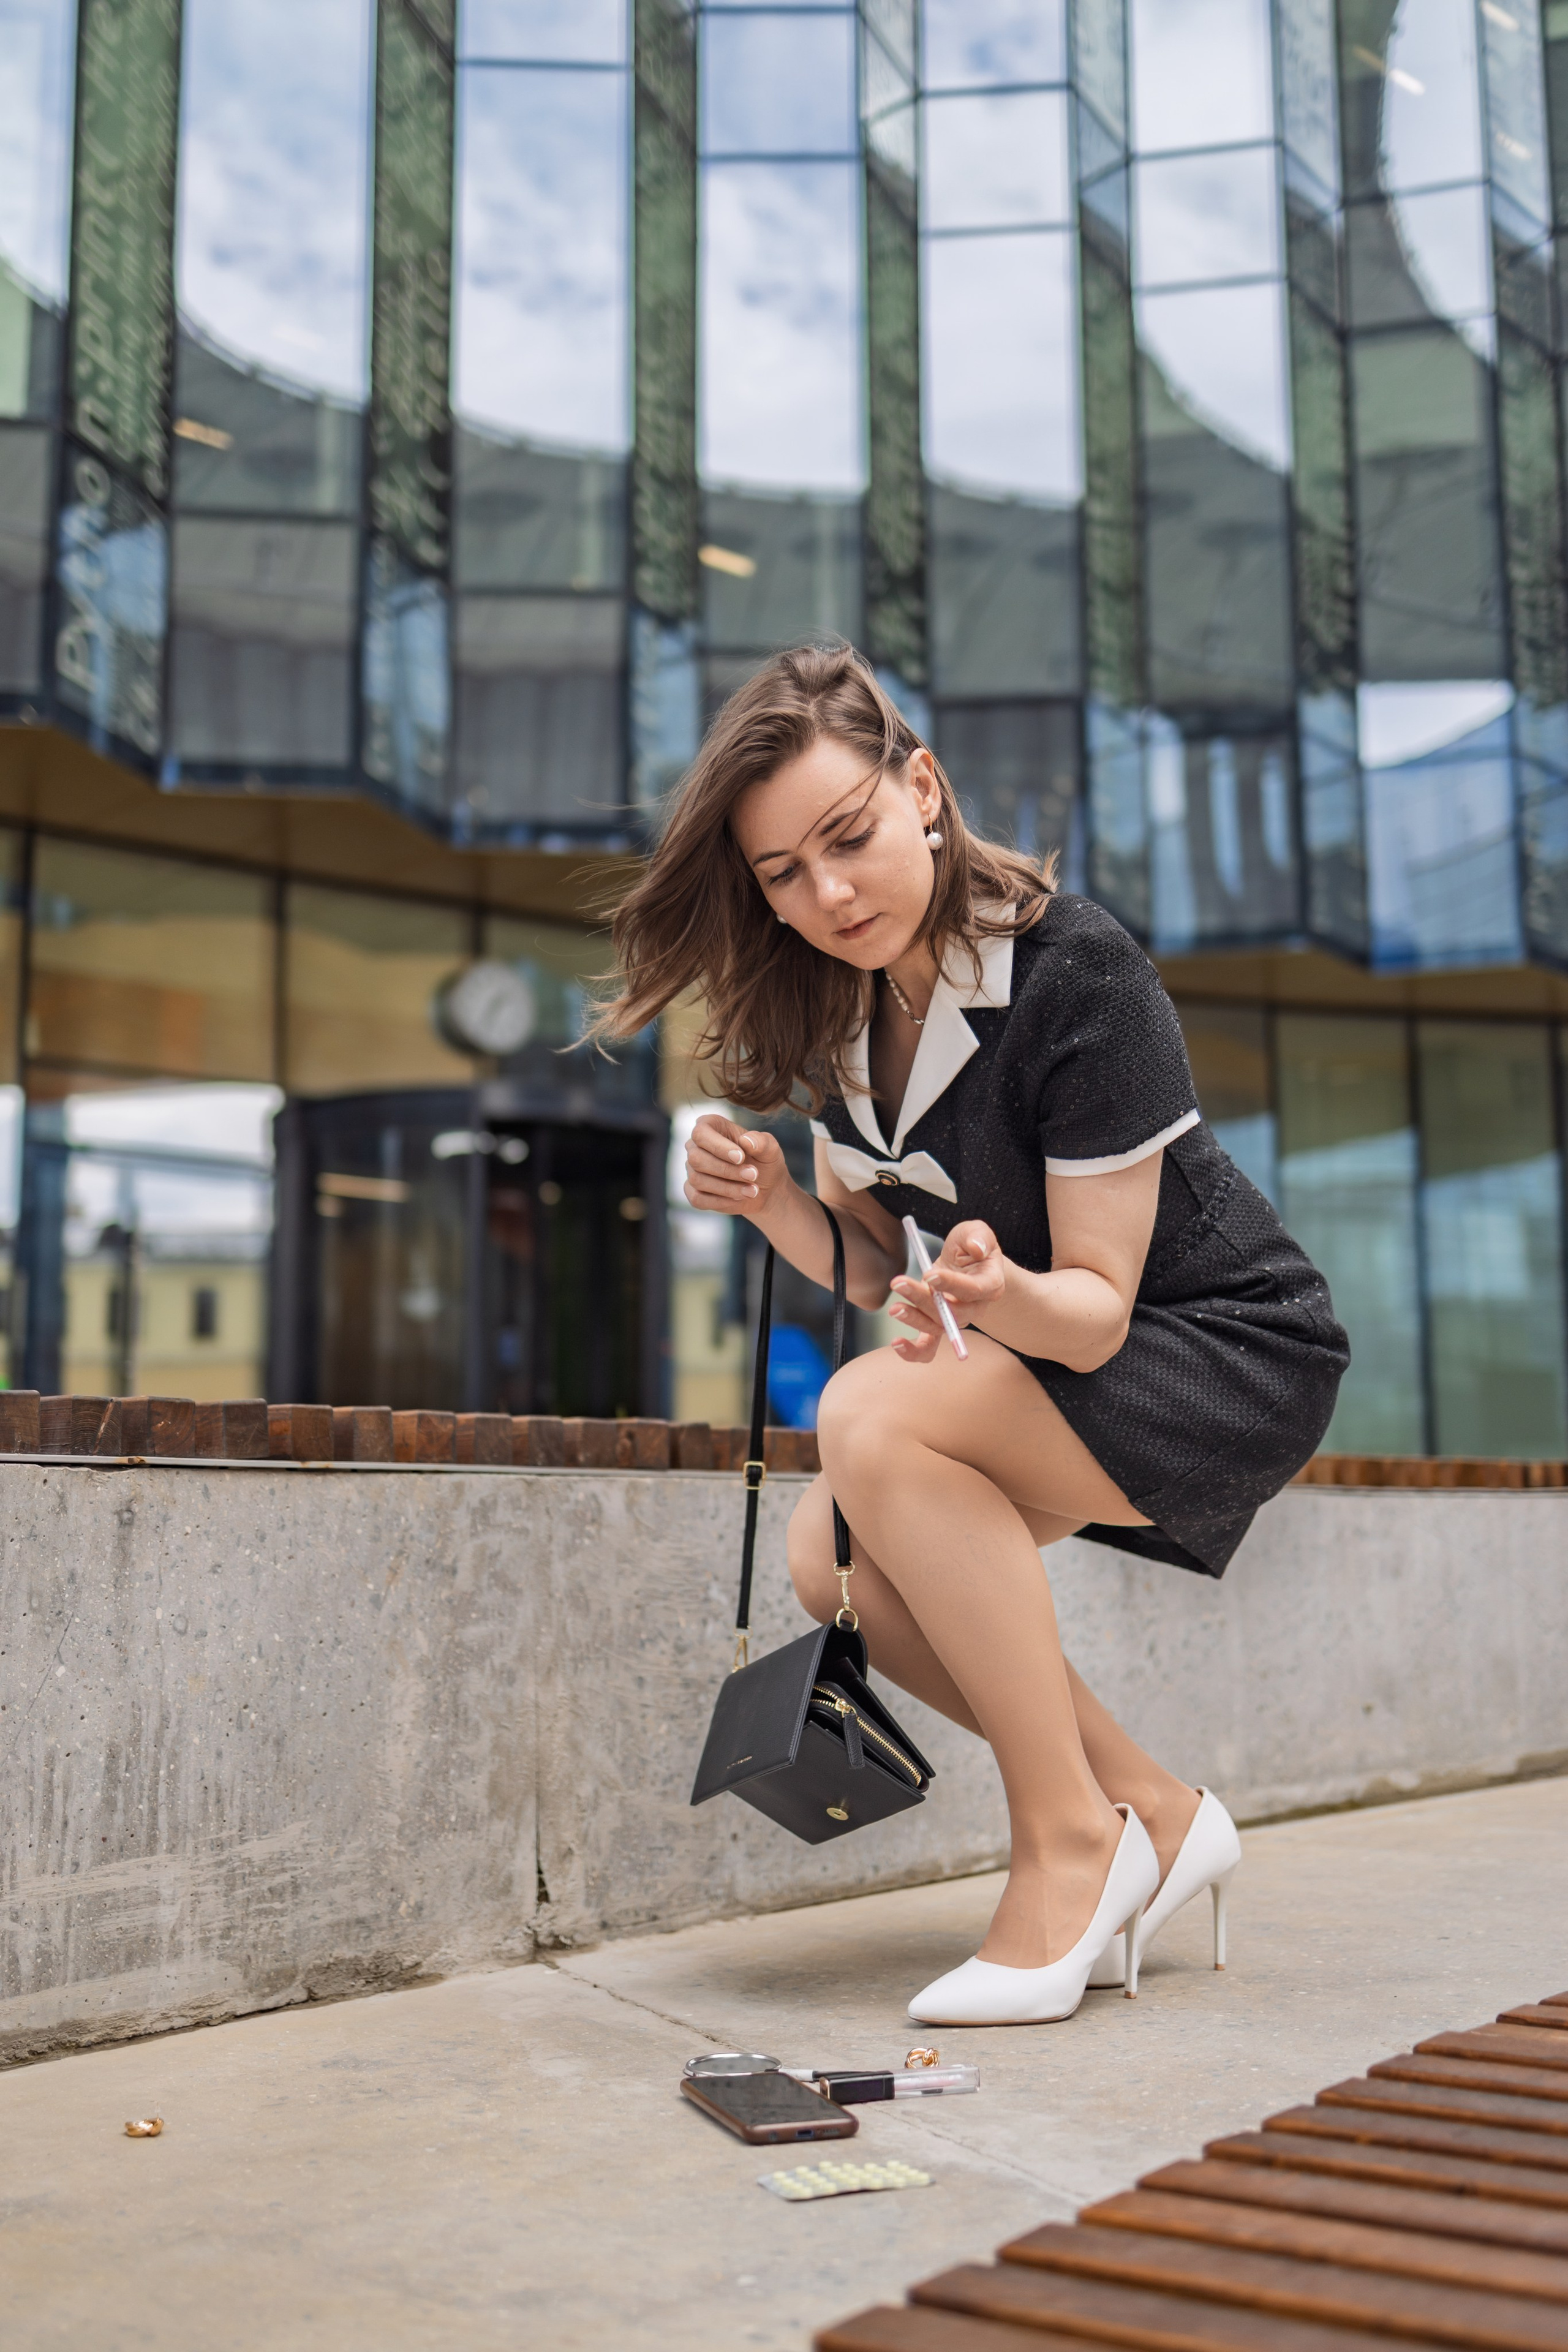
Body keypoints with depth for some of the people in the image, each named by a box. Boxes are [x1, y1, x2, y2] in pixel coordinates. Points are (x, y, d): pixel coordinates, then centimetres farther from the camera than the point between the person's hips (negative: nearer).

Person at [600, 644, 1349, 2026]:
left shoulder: (1080, 977, -26)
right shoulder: (840, 1009, -4)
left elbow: (1097, 1308, -25)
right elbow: (877, 1270, 2)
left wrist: (1008, 1295, -47)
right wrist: (771, 1201, -18)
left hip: (1227, 1355, -8)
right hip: (1045, 1354, 8)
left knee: (876, 1423, -29)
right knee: (832, 1564, -10)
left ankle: (1072, 1839, -16)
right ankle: (1155, 1813, 4)